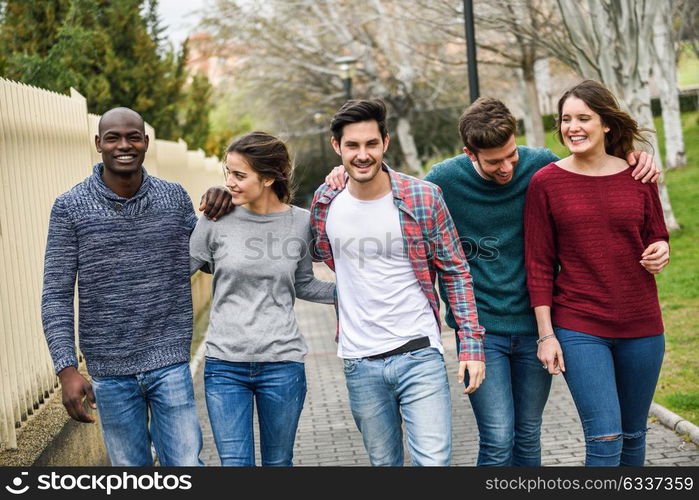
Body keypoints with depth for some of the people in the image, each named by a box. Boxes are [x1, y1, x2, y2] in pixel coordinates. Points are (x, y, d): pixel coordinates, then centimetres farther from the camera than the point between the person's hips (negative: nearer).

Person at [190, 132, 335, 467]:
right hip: (225, 366, -1)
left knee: (278, 463, 13)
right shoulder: (216, 221, -5)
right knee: (235, 462, -2)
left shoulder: (301, 222, -1)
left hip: (282, 364, 1)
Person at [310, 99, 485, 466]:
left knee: (433, 461, -11)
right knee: (384, 463, 14)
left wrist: (471, 345, -6)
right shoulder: (326, 202, 0)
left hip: (419, 354, -3)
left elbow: (455, 273, -2)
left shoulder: (424, 197, -7)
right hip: (359, 363, 3)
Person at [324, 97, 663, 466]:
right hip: (479, 328, -2)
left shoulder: (540, 165, -4)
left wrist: (634, 159, -4)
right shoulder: (445, 179, -8)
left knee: (528, 436, 13)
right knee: (498, 441, -7)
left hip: (533, 324, 2)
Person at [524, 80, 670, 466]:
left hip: (641, 325, 3)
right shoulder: (545, 182, -3)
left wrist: (660, 251, -9)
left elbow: (656, 236, 15)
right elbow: (538, 264, -2)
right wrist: (546, 333, -6)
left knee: (633, 434, 14)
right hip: (578, 328, -3)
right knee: (604, 437, -10)